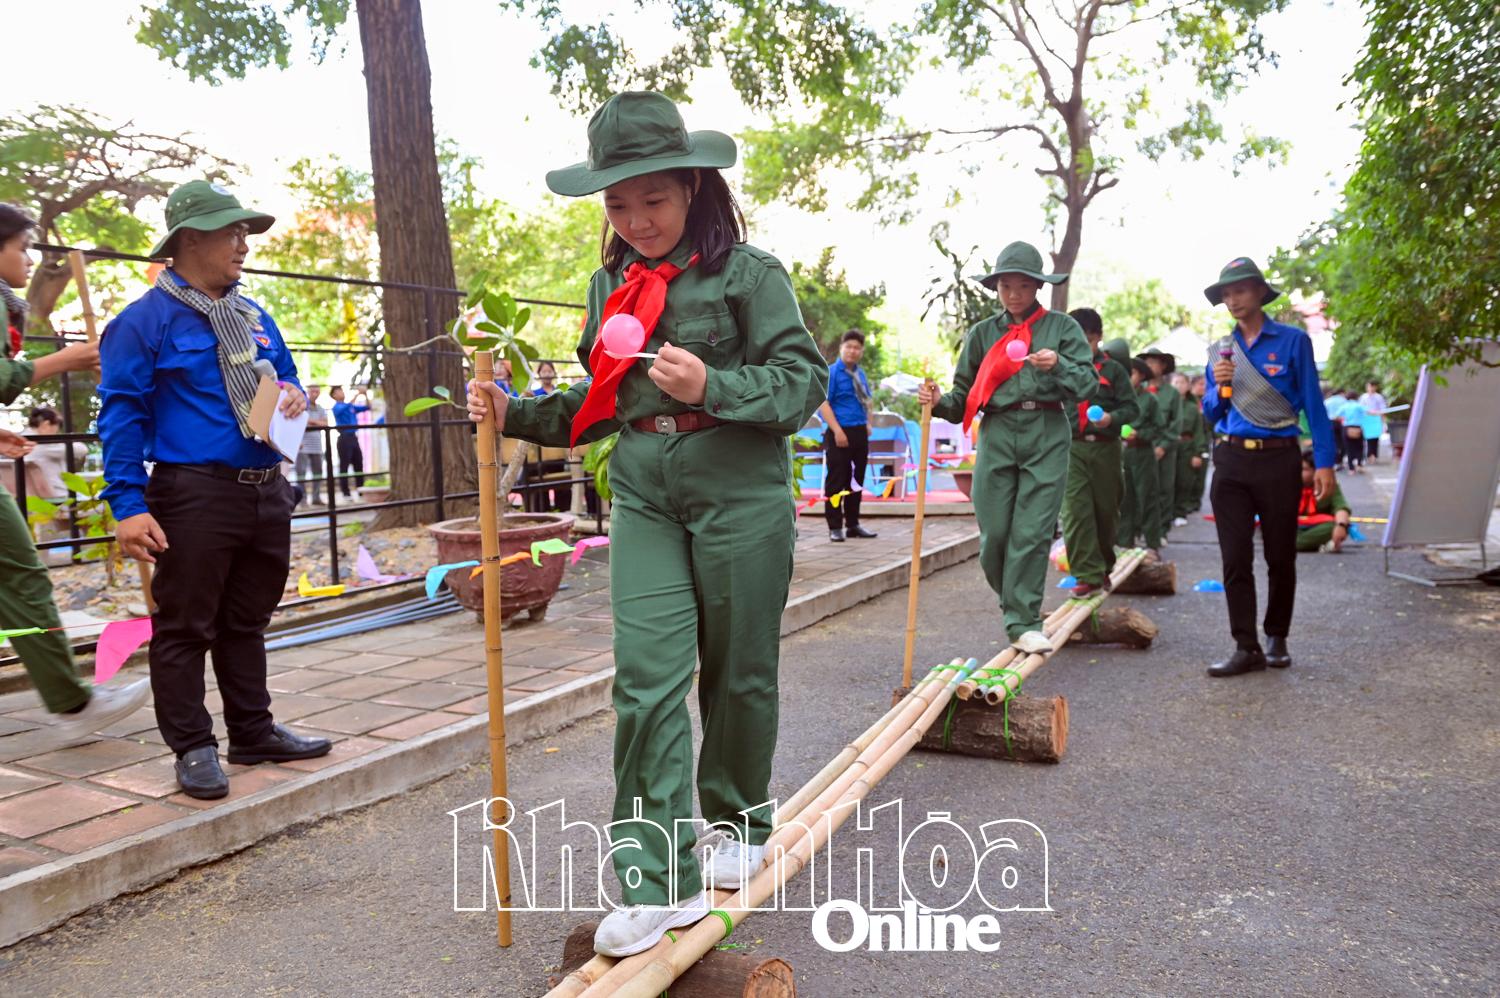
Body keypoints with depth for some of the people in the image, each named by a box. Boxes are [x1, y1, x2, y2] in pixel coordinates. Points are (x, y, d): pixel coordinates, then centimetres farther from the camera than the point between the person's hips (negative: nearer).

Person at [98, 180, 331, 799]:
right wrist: (129, 505, -16)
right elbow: (121, 415, -8)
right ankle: (193, 748, 13)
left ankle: (254, 731, 26)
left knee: (247, 623, 15)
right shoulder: (147, 319, -5)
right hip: (195, 496, -6)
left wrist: (294, 396, 0)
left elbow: (287, 379, 26)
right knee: (184, 627, 2)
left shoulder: (255, 317, 15)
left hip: (267, 489, 7)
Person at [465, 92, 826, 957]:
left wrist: (711, 386, -25)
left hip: (740, 496, -4)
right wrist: (517, 414, 1)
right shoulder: (611, 285, 11)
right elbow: (599, 407, 16)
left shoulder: (748, 272, -5)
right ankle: (662, 881, 3)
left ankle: (741, 822, 35)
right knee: (648, 676, -5)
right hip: (646, 500, 4)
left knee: (738, 673, 10)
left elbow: (804, 382, -10)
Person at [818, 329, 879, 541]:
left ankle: (852, 524, 22)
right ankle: (835, 527, 4)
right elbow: (824, 403, -14)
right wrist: (837, 431, -20)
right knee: (836, 481, -3)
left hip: (860, 433, 7)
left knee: (856, 480, 12)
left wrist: (867, 423, 10)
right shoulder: (831, 372, -8)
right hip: (839, 433, -7)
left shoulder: (860, 373, 13)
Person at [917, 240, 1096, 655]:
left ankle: (1024, 622, 3)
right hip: (997, 435, 2)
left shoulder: (1062, 327, 8)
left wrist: (1058, 365, -17)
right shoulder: (982, 333, 13)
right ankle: (1016, 603, 24)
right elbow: (965, 396, 12)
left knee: (1032, 533, -5)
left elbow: (1090, 385, 1)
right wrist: (939, 402, -10)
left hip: (1047, 436, -2)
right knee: (994, 534, 0)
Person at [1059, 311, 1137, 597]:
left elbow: (1131, 407, 0)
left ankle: (1104, 565, 30)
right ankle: (1088, 574, -8)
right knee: (1075, 511, -11)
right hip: (1071, 448, 0)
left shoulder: (1113, 369, 5)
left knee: (1106, 509, 10)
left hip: (1105, 447, 0)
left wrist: (1112, 418, -19)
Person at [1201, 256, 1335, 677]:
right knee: (1235, 559, -2)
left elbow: (1312, 404, -2)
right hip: (1231, 461, 3)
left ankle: (1277, 638, 24)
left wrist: (1324, 462, -8)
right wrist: (1219, 387, -7)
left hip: (1278, 458, -2)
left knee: (1281, 556, 8)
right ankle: (1247, 648, 3)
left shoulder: (1292, 341, 0)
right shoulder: (1219, 351, 10)